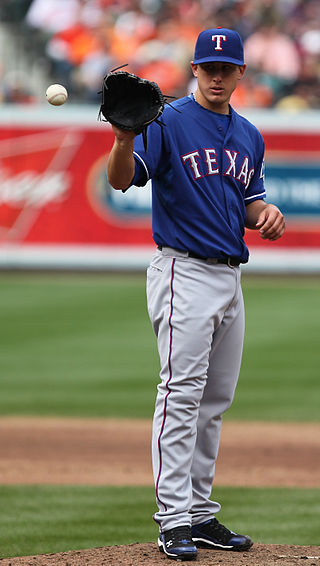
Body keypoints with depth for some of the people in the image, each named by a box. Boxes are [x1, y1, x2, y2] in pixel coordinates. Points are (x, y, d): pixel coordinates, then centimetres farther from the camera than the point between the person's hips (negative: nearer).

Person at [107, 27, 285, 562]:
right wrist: (124, 139, -40)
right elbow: (122, 179, -19)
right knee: (182, 393, -14)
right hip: (184, 272, -8)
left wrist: (266, 213, 0)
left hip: (229, 276, 8)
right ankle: (174, 519, -16)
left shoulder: (249, 136, 15)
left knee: (216, 400, 11)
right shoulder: (169, 121, -7)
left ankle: (201, 513, 17)